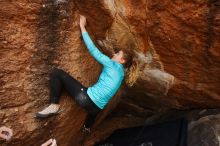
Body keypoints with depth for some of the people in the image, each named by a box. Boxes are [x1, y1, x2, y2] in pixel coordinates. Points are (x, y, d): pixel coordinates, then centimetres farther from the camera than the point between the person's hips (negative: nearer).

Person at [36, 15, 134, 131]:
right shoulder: (121, 73, 17)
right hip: (97, 107, 9)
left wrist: (82, 27, 0)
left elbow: (93, 50, -7)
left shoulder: (114, 65, -6)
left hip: (87, 98, -9)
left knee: (57, 73, -8)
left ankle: (54, 105, -12)